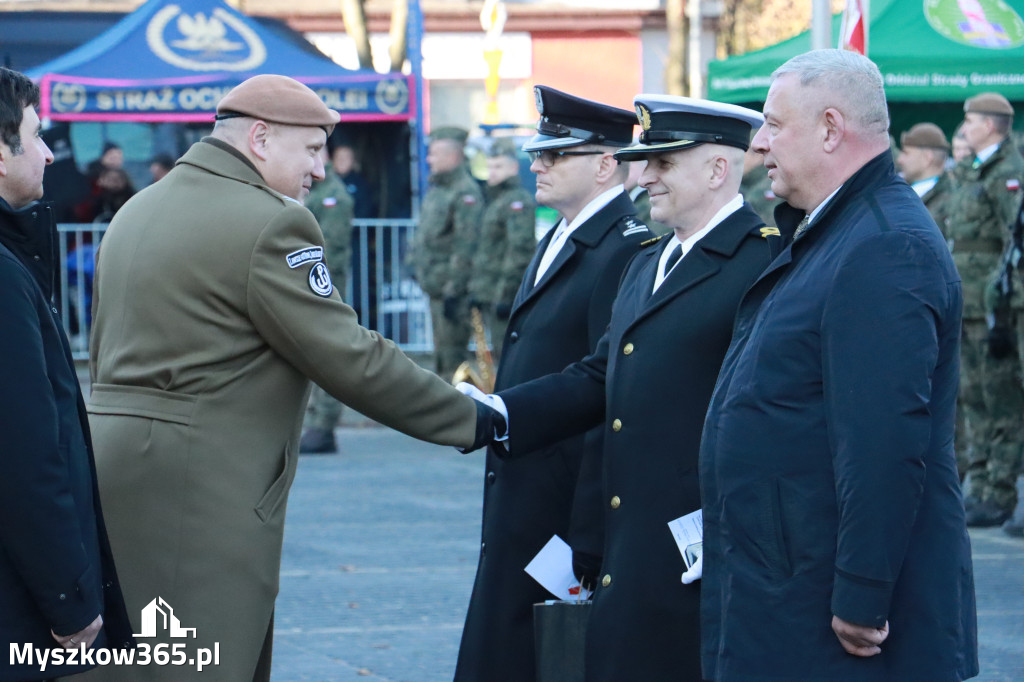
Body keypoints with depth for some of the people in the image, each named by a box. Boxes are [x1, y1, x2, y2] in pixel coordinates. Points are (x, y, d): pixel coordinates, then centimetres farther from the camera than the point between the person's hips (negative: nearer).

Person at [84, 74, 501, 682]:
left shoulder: (137, 210, 15)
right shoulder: (271, 223, -13)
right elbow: (352, 360, -14)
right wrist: (476, 419, -6)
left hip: (118, 462, 9)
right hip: (201, 489, -9)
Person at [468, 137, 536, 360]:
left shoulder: (518, 201, -12)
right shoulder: (495, 200, 19)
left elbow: (520, 249, -19)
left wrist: (506, 293, -22)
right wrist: (476, 288, 21)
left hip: (503, 293, -10)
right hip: (490, 296, 10)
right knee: (500, 354, 12)